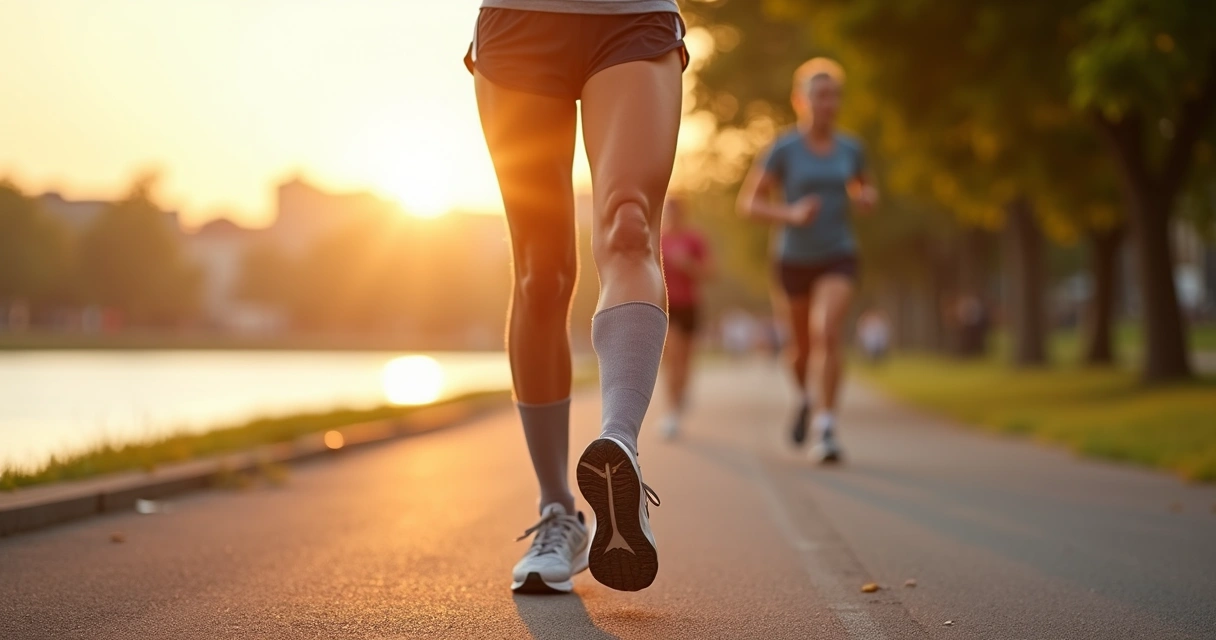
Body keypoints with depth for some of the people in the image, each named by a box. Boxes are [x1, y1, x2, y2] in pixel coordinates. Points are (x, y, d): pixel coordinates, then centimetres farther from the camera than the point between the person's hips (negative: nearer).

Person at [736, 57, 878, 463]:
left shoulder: (850, 148, 1)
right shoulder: (782, 149, -9)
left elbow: (867, 190, 19)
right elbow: (747, 203, -10)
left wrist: (867, 199, -6)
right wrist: (791, 214, -27)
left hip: (838, 257, 0)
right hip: (794, 259, 0)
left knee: (828, 333, -24)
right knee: (802, 345, 14)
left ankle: (825, 431, -24)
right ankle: (806, 397, 49)